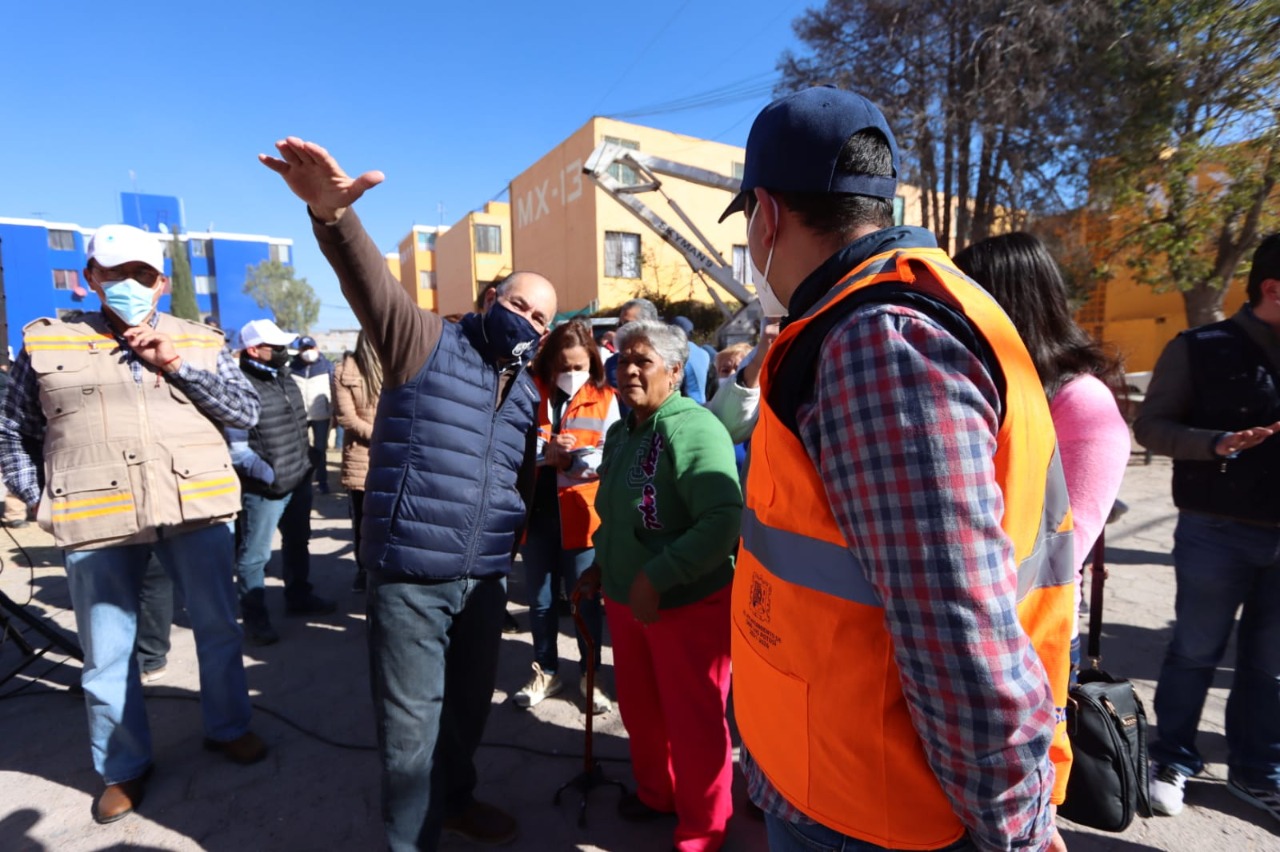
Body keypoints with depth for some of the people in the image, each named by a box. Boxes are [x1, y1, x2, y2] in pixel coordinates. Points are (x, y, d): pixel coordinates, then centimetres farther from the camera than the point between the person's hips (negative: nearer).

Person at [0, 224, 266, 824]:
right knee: (106, 653, 10)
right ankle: (123, 767, 30)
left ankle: (228, 727, 33)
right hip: (96, 521, 0)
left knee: (218, 628, 11)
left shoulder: (197, 341, 7)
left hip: (196, 510, 1)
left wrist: (177, 363, -10)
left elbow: (247, 412, -1)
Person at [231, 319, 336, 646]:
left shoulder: (284, 378, 11)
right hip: (263, 488, -9)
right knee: (254, 555, 3)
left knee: (297, 543, 21)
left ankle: (298, 596, 37)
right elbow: (235, 447, -21)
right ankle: (255, 617, 15)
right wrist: (268, 474, -26)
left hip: (299, 479, 9)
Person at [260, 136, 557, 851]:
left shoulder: (529, 390, 11)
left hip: (486, 575, 6)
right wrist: (335, 215, -43)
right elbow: (373, 284, -25)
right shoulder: (425, 343, -6)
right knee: (411, 720, 9)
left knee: (470, 703, 23)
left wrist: (524, 551, 16)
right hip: (410, 573, -6)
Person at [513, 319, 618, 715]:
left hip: (581, 512, -1)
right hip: (536, 510, 2)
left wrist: (570, 459, -25)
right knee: (540, 599, 15)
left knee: (585, 598, 10)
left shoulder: (604, 399, -1)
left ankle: (589, 675, 29)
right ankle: (545, 671, 34)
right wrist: (544, 449, -25)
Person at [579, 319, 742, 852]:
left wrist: (657, 577, -29)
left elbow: (725, 520, -30)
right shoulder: (620, 432, 8)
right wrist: (602, 565, 13)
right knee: (639, 708, 22)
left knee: (693, 723, 10)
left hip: (687, 604, -7)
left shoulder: (692, 428, -20)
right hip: (624, 598, 8)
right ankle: (654, 792, 49)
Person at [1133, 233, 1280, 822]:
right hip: (1217, 533, -4)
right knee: (1195, 651, 8)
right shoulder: (1200, 349, -5)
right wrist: (1217, 443, -23)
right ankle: (1172, 760, 25)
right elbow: (1150, 425, -7)